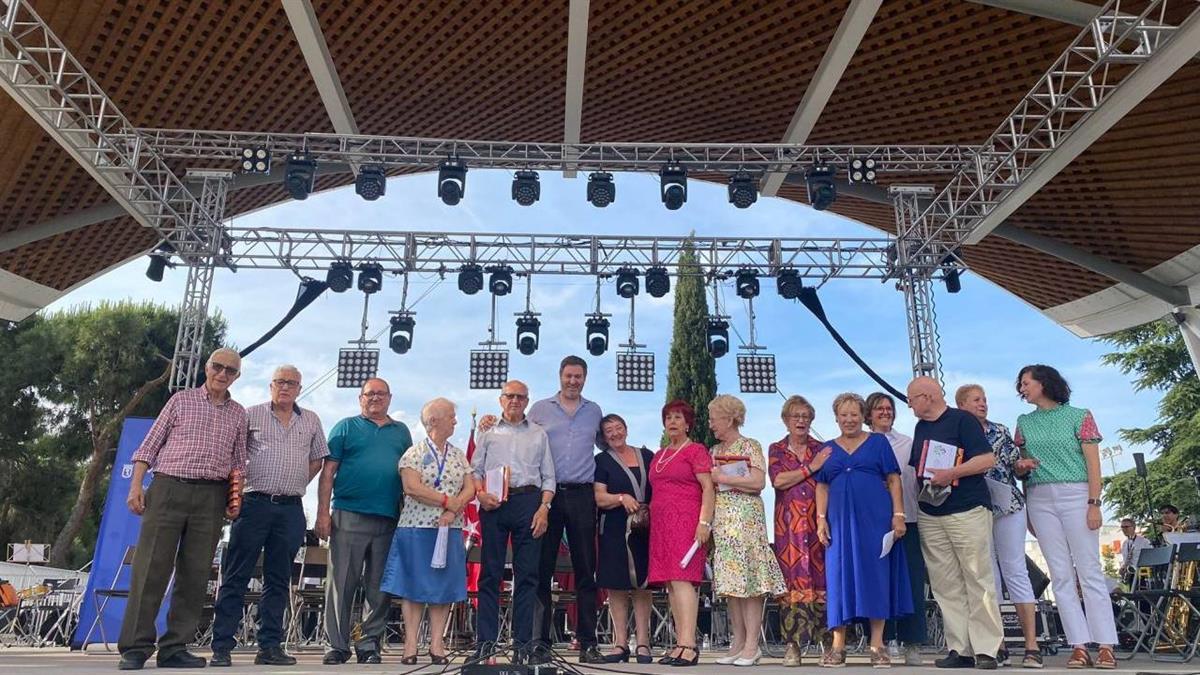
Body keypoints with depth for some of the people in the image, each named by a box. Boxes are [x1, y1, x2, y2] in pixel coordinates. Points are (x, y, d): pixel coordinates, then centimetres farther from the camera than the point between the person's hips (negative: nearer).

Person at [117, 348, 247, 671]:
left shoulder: (238, 414, 15)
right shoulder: (181, 400, 8)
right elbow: (150, 444, 6)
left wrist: (235, 499, 5)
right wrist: (136, 486, -3)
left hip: (211, 497, 3)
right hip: (169, 488, -2)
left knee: (195, 573, 3)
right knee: (151, 568, -5)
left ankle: (175, 648, 10)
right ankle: (135, 647, 3)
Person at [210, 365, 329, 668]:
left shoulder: (311, 421, 13)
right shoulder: (251, 415, 5)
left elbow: (317, 459, 21)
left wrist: (296, 485, 11)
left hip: (291, 509, 3)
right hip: (254, 504, -3)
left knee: (278, 580, 7)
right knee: (235, 577, -1)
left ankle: (270, 646, 14)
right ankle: (221, 647, 4)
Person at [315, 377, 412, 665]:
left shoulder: (401, 431, 17)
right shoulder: (346, 427, 9)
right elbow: (328, 471, 3)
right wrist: (323, 512, -6)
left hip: (389, 520, 3)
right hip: (349, 515, -3)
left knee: (380, 587, 6)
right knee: (341, 584, -1)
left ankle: (370, 644, 15)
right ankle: (337, 646, 8)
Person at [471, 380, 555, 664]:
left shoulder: (539, 434, 15)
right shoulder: (488, 433, 16)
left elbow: (548, 476, 11)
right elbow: (475, 469, 12)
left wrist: (544, 508, -2)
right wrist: (480, 493, -7)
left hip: (529, 500, 0)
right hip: (494, 502, 0)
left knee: (527, 573, -1)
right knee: (490, 571, 0)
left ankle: (523, 641, 5)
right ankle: (486, 640, 6)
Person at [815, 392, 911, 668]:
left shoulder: (878, 442, 8)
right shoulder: (828, 448, 14)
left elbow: (894, 480, 3)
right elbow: (822, 487, 11)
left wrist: (898, 515, -7)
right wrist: (821, 519, 1)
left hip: (875, 519, -2)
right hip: (840, 521, 2)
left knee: (876, 574, 0)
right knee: (840, 576, 2)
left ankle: (877, 645, 9)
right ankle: (838, 646, 9)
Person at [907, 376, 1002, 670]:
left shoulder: (962, 420, -4)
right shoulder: (920, 428, 17)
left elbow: (987, 459, -12)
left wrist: (951, 474, -17)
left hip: (967, 511, -7)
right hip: (930, 517, 7)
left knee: (978, 581, -3)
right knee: (946, 586, 5)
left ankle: (986, 650, 2)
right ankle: (959, 649, 9)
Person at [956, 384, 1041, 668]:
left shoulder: (1000, 431, 9)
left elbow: (1017, 462, 12)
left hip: (1007, 506, 1)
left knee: (1016, 571, -3)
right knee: (987, 575, 2)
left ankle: (1032, 646, -4)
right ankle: (997, 645, 7)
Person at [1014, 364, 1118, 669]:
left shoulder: (1078, 416, 4)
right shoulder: (1024, 423, 15)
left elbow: (1093, 462, -1)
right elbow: (1019, 466, 18)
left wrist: (1094, 503, -9)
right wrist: (1021, 467, -6)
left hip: (1075, 494, -3)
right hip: (1040, 499, 4)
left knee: (1090, 571, -4)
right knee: (1061, 575, 1)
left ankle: (1105, 646, -1)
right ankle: (1079, 647, 3)